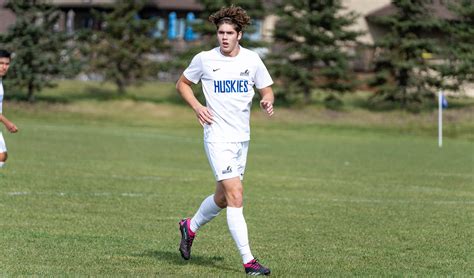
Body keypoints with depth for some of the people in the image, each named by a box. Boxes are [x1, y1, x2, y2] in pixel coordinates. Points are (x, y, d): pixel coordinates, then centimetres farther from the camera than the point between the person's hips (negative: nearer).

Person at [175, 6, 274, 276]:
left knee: (223, 198, 16)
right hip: (218, 136, -5)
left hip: (242, 137, 5)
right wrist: (197, 107, -6)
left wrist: (268, 101, -14)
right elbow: (182, 84, 10)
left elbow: (267, 90, 9)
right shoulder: (204, 59, -4)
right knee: (235, 196, -15)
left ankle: (191, 226, 44)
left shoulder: (252, 59, 2)